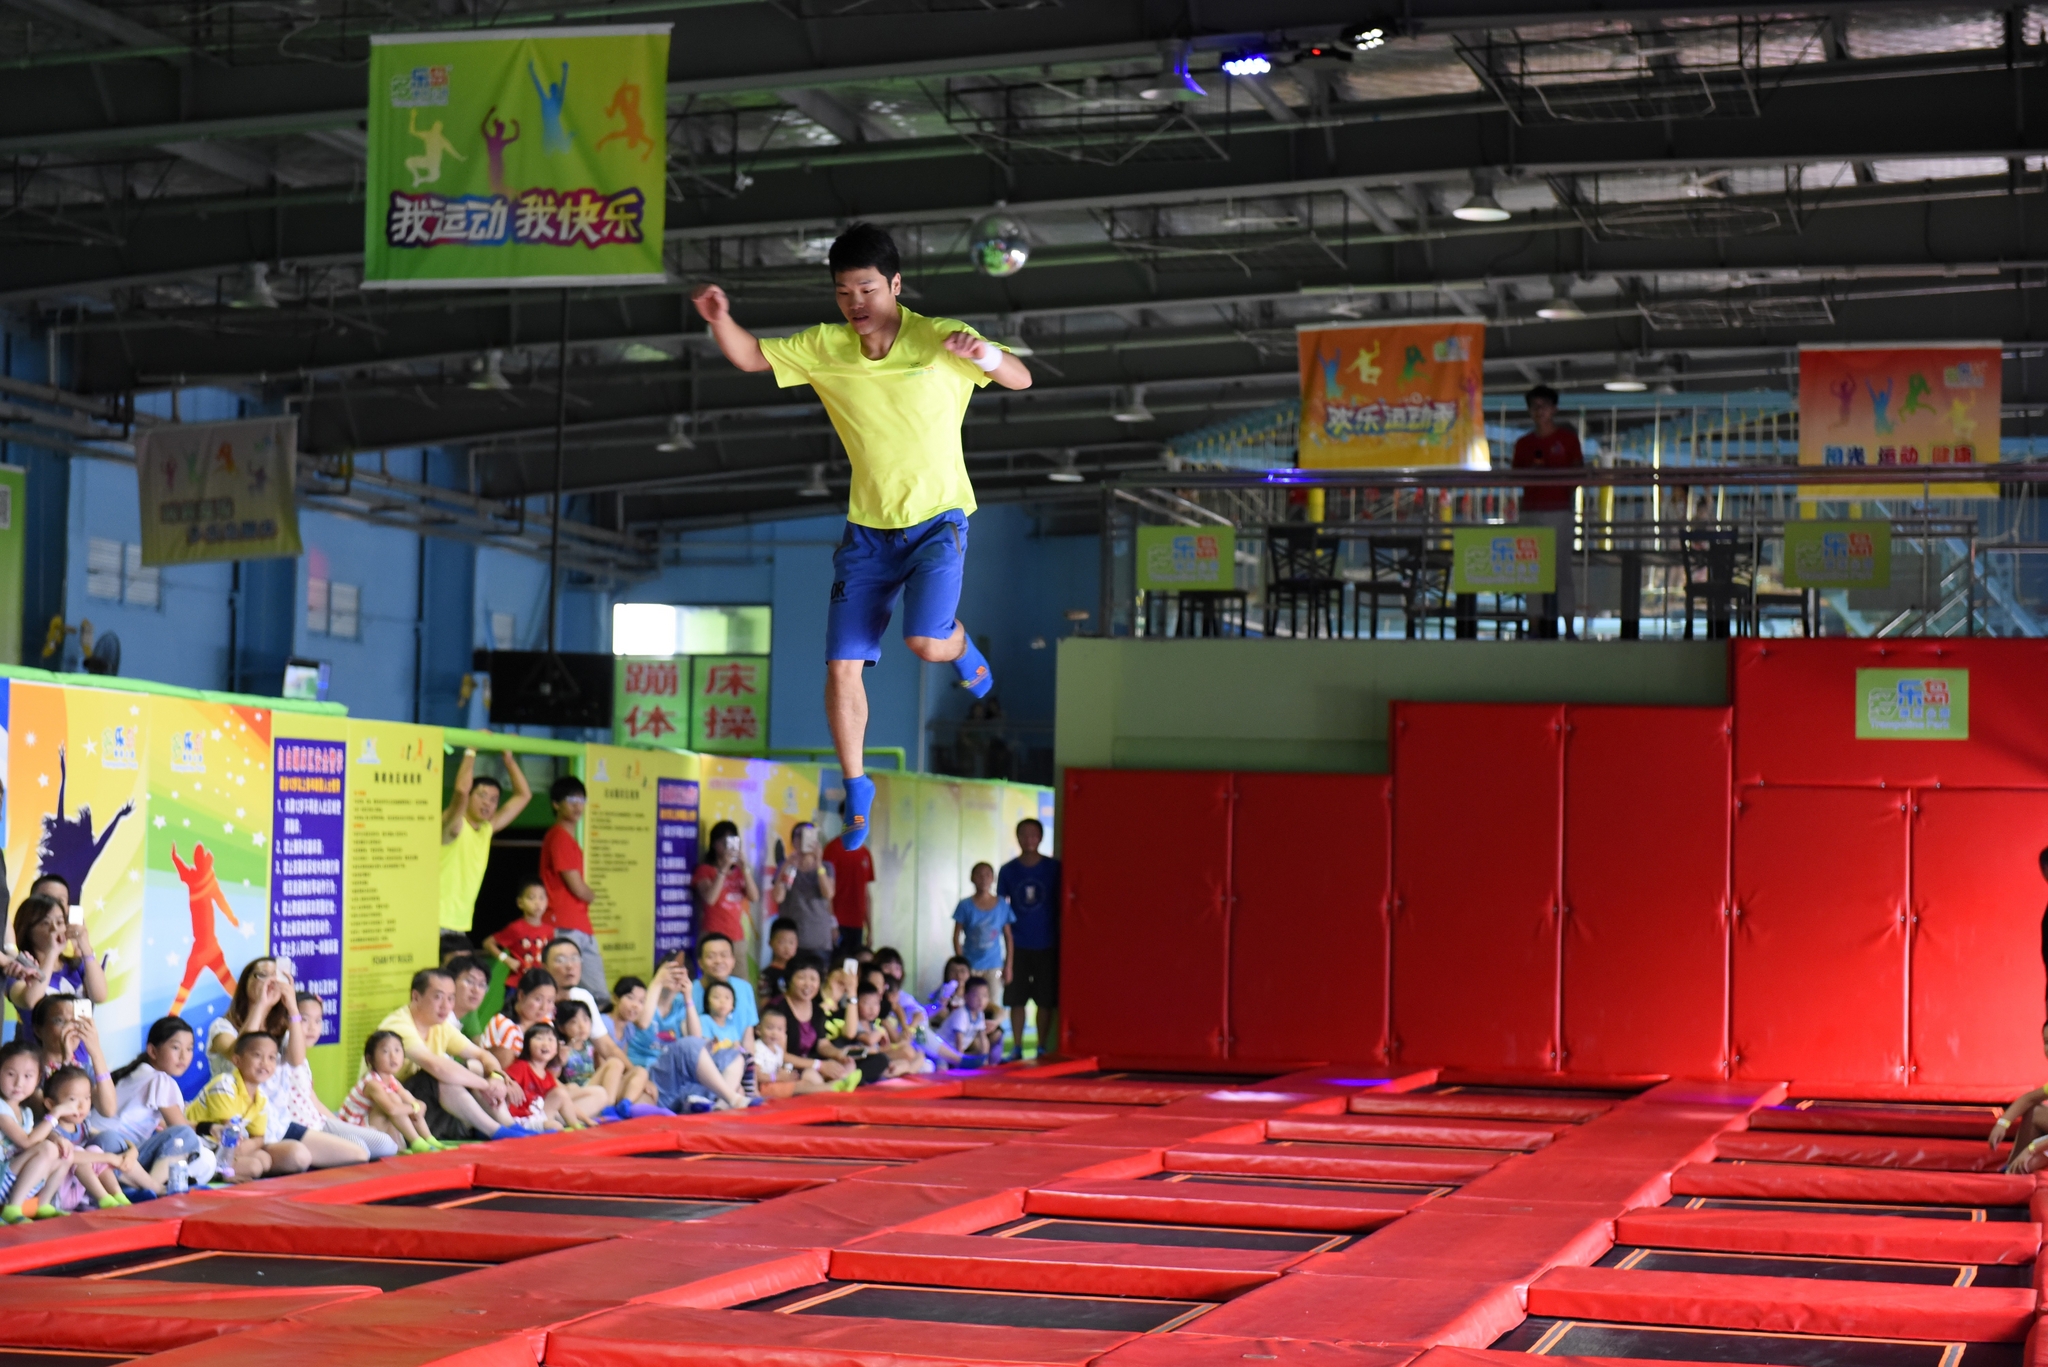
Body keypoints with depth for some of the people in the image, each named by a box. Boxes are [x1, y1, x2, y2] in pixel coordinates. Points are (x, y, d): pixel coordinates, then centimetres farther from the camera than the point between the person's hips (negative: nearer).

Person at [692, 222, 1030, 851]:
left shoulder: (938, 338, -11)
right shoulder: (824, 348, -2)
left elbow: (1021, 379, -9)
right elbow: (750, 356, 5)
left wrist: (984, 354, -32)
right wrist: (719, 319, -18)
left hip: (938, 520, -3)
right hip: (868, 529, 3)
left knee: (924, 641, -22)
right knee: (842, 666, -5)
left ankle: (962, 646, 16)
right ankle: (856, 790, 12)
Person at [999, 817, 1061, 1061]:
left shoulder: (1053, 868, -1)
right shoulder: (1008, 871, 2)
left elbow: (1060, 906, 5)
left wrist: (1060, 940, 2)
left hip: (1046, 946, -1)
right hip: (1018, 946, 1)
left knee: (1046, 1000, 2)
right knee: (1016, 999, 2)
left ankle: (1042, 1048, 12)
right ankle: (1017, 1048, 11)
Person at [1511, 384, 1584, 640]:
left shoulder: (1567, 438, 5)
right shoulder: (1523, 443, 14)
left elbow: (1579, 472, 3)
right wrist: (1531, 472, -6)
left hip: (1559, 509, -3)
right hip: (1531, 510, 3)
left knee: (1562, 568, -7)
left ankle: (1569, 628, -7)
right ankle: (1538, 626, 1)